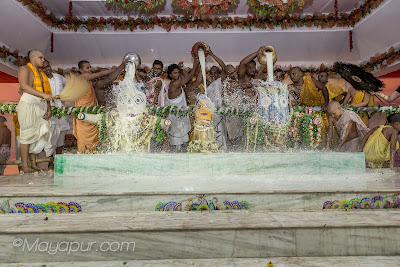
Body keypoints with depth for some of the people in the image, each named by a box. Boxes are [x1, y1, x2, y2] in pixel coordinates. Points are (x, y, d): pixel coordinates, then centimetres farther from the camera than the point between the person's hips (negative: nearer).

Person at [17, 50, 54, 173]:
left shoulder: (42, 74, 24)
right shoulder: (25, 69, 3)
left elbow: (47, 94, 18)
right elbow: (24, 86, -15)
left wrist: (49, 109, 6)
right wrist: (43, 95, -25)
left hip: (41, 106, 7)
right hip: (28, 104, -7)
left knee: (39, 135, 4)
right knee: (28, 135, -7)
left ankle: (33, 164, 10)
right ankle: (24, 165, -2)